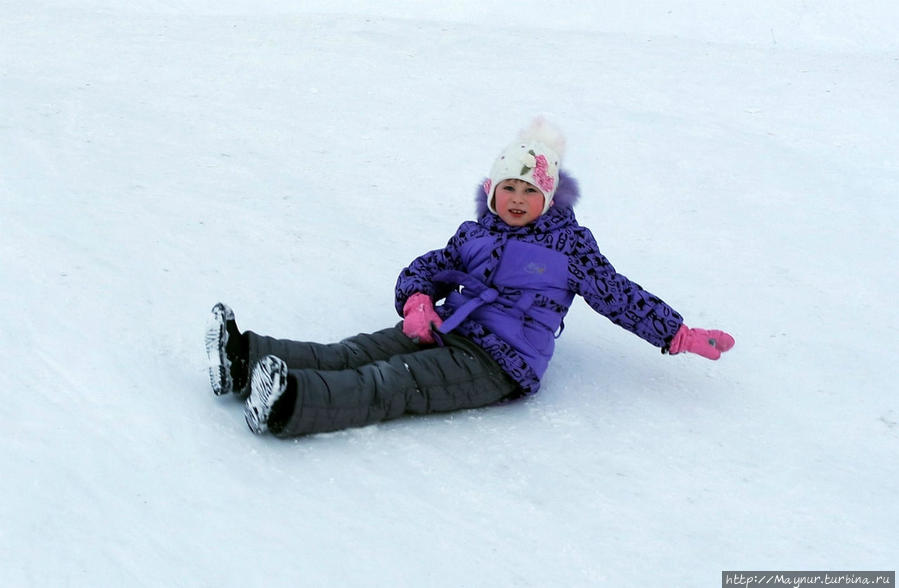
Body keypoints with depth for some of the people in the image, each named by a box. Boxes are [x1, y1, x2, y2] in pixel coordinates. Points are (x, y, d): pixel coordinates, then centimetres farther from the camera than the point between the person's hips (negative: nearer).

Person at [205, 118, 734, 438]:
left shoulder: (569, 244, 6)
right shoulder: (476, 233, 19)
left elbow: (619, 295, 10)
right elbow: (427, 269, 21)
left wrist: (682, 335, 8)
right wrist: (418, 300, -3)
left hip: (500, 363, -6)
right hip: (445, 332, 6)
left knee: (394, 384, -29)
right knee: (356, 353, -15)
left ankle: (293, 405, -51)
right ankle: (246, 360, -30)